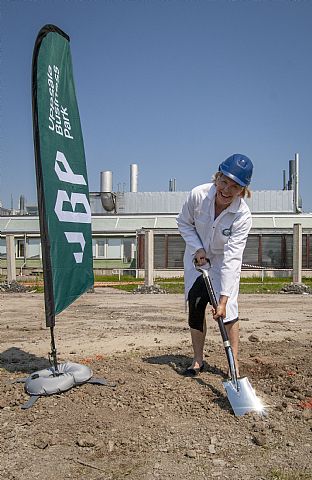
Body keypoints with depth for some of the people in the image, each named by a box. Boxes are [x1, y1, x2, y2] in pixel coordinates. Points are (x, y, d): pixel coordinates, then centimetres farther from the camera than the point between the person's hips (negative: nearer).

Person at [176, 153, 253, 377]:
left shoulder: (243, 215, -30)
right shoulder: (198, 194, -26)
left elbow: (231, 258, -34)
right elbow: (184, 222, -6)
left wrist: (224, 298, -36)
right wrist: (197, 248, -18)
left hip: (225, 261, -2)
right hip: (197, 256, 2)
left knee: (228, 309, -13)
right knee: (195, 306, 0)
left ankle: (234, 364, 3)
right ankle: (198, 360, 17)